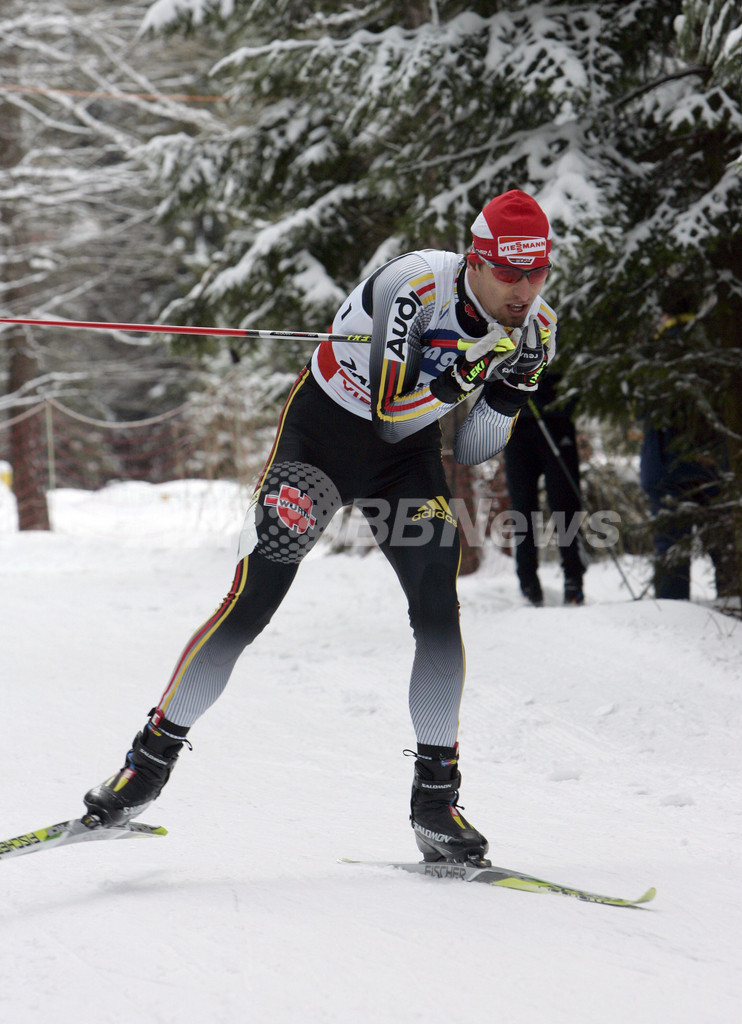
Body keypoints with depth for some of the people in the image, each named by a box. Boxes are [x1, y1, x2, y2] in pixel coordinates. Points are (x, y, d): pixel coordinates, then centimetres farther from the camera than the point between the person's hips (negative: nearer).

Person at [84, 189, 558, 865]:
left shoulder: (535, 328, -9)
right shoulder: (416, 284, -27)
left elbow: (474, 453, -2)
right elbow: (388, 405, -29)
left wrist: (509, 388, -19)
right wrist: (468, 370, -37)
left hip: (408, 454, 4)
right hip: (326, 424, -4)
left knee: (439, 615, -13)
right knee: (249, 606, -9)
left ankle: (436, 797, -3)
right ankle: (153, 758, 4)